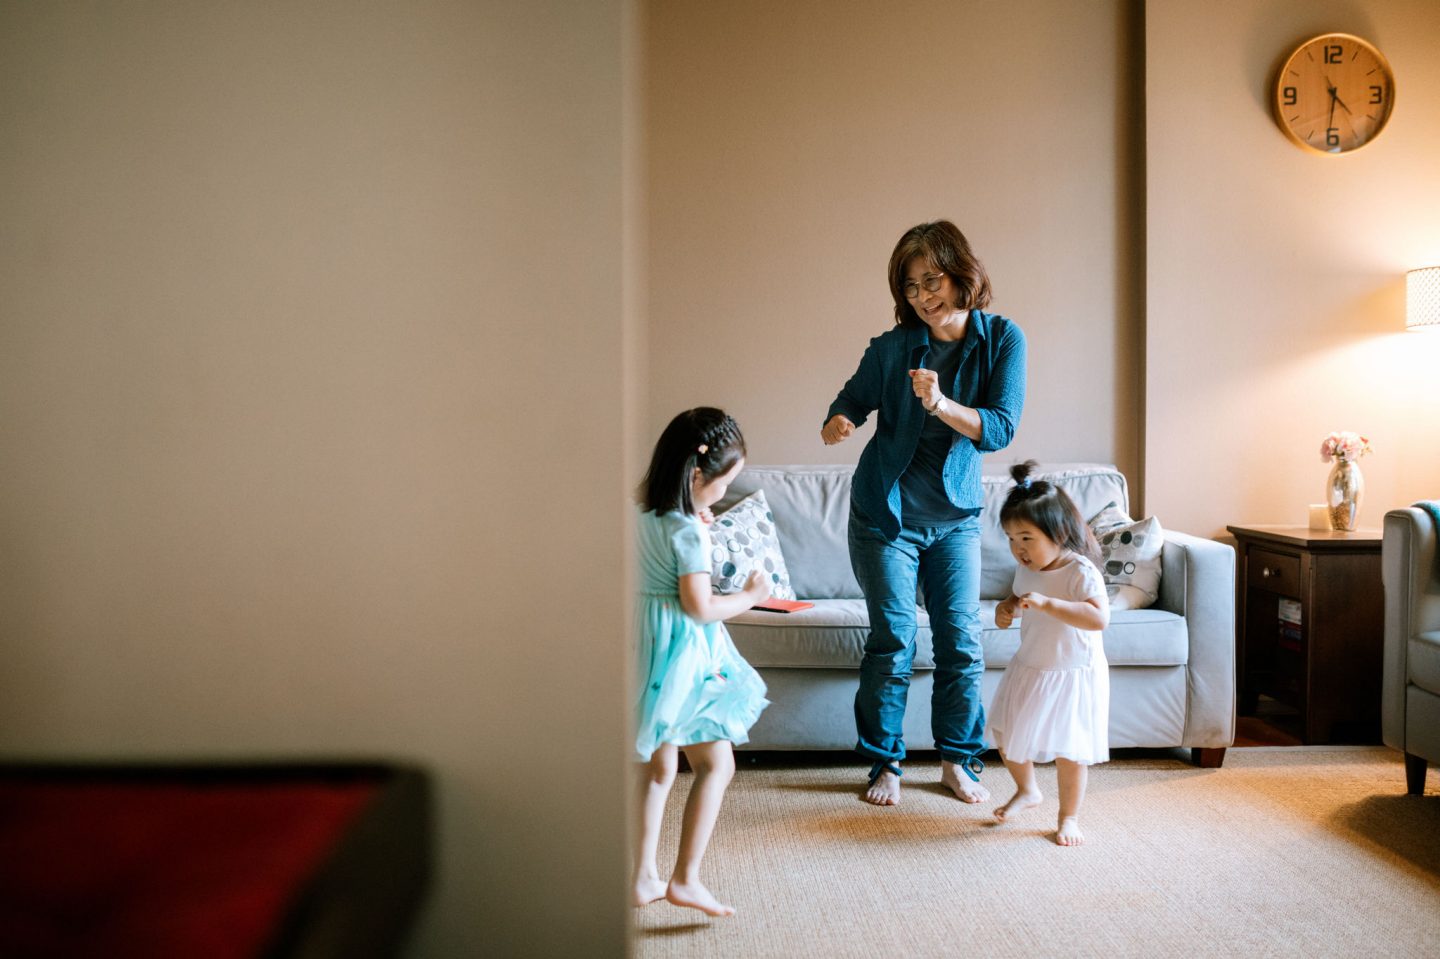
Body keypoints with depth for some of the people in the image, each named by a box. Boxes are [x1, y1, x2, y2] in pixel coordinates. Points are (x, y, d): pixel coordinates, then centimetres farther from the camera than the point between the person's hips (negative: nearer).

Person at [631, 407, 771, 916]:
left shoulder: (647, 515, 6)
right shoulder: (686, 530, -19)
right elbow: (700, 607, -20)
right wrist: (751, 595, -5)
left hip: (647, 648, 9)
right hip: (682, 654, -9)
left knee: (657, 768, 16)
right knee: (716, 764, 3)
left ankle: (643, 878, 23)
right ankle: (685, 879, 3)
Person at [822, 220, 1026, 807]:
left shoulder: (1002, 340, -7)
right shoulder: (892, 347, -8)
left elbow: (1000, 428, -15)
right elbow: (854, 398, 5)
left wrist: (941, 403, -32)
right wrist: (838, 422, -19)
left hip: (955, 516, 1)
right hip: (885, 516, -1)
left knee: (962, 640, 3)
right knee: (892, 640, 0)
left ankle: (959, 759, 20)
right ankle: (885, 763, 15)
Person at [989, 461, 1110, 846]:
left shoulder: (1081, 572, -23)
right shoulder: (1026, 569, -1)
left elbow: (1099, 618, -38)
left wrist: (1046, 603, -43)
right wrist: (1007, 608, -6)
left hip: (1073, 674, -7)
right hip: (1029, 669, 7)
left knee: (1069, 750, 2)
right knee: (1005, 734, 14)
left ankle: (1069, 817, 23)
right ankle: (1027, 790, 40)